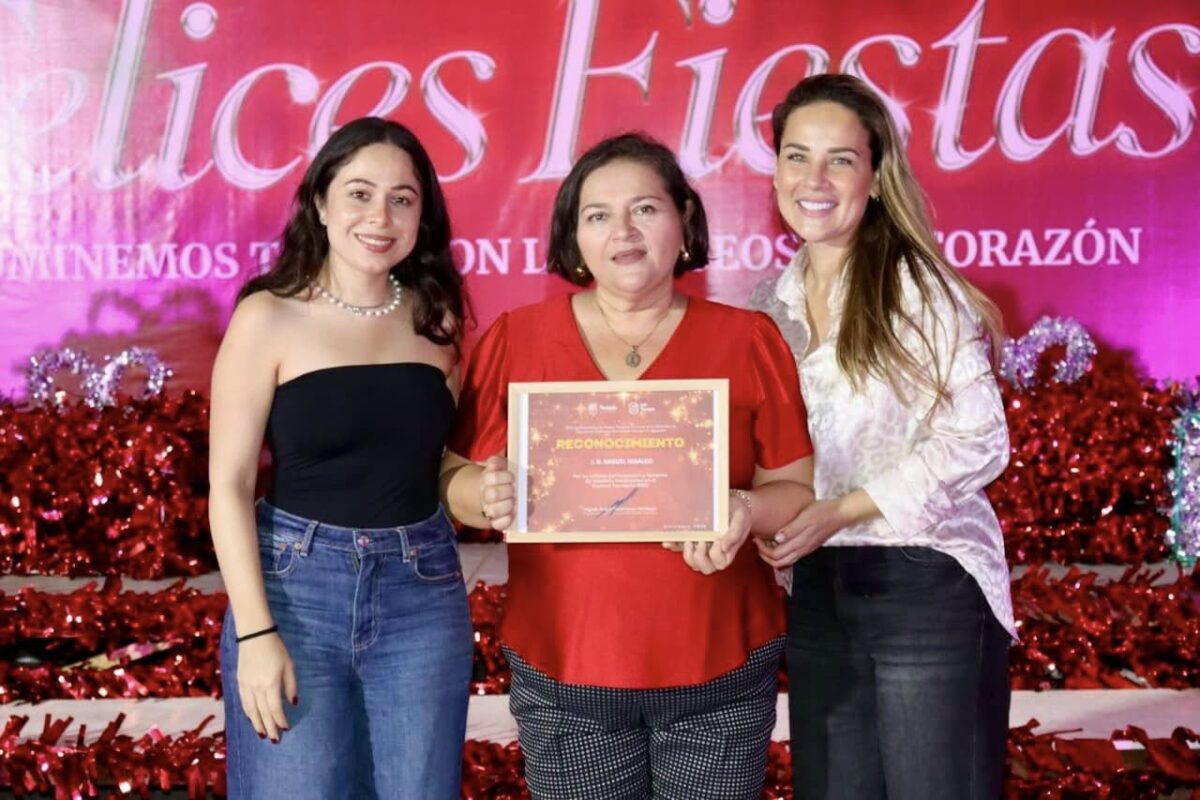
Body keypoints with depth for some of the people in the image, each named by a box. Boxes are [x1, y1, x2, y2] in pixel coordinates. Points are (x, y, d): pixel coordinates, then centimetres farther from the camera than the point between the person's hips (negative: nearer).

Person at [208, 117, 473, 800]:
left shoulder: (435, 317, 6)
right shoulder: (269, 317, -5)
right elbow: (230, 485, -7)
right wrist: (254, 632, -12)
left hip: (424, 593, 4)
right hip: (298, 585, -3)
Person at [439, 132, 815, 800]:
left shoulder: (750, 341, 1)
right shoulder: (515, 340, 2)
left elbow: (800, 489, 2)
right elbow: (454, 479, 5)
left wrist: (747, 510, -19)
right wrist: (490, 497, -17)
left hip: (721, 674, 0)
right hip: (565, 675, 1)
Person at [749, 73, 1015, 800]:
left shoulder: (917, 288, -9)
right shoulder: (773, 304, 7)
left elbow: (977, 440, -12)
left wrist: (844, 509, -19)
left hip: (926, 584, -5)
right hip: (817, 589, 6)